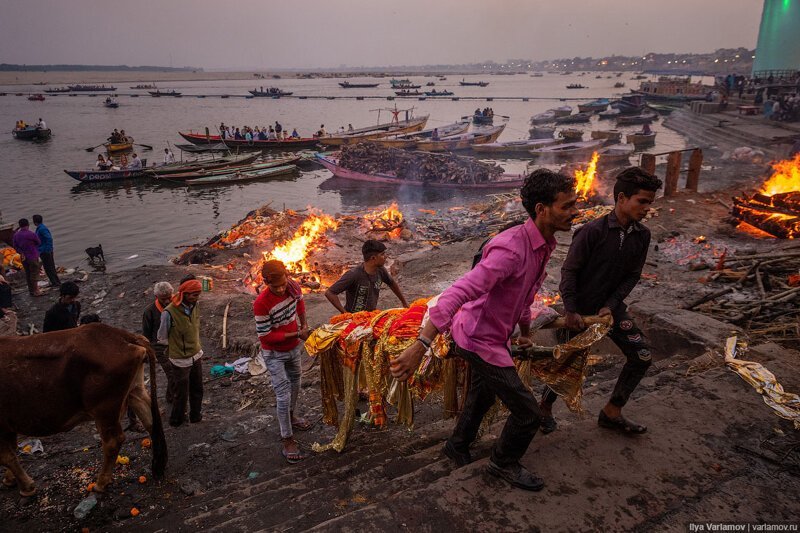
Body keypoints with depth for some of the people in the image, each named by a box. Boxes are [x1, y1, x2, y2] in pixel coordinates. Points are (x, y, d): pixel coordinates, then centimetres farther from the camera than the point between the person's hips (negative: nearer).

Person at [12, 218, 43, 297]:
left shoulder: (16, 234, 2)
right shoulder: (31, 234, -18)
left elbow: (15, 246, 3)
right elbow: (39, 242, -5)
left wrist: (21, 253, -1)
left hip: (24, 257, 6)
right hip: (33, 256, -6)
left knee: (27, 274, 15)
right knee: (34, 273, 0)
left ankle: (31, 290, 22)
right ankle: (35, 291, 1)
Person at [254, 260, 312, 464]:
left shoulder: (294, 286, -16)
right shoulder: (261, 304, -33)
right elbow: (265, 336, -26)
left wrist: (304, 326, 3)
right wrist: (295, 334, -28)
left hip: (294, 348, 6)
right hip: (274, 354, -6)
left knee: (294, 382, 25)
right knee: (283, 395, -5)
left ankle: (292, 417, 51)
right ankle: (287, 440, 9)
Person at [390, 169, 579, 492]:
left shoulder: (544, 244, -1)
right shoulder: (510, 248, -32)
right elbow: (456, 295, -40)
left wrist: (526, 331, 29)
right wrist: (420, 346, -44)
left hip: (495, 336, 9)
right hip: (480, 340, -9)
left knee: (482, 397, 29)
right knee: (527, 413, 1)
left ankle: (458, 446, 55)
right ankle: (504, 463, 30)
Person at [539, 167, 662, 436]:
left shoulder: (642, 235, -4)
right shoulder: (593, 231, -22)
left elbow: (632, 276, 2)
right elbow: (569, 271, -17)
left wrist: (611, 305, -10)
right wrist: (571, 311, -19)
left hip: (610, 307, 6)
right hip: (581, 308, -6)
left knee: (641, 355, 1)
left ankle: (611, 413, 17)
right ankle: (545, 406, 30)